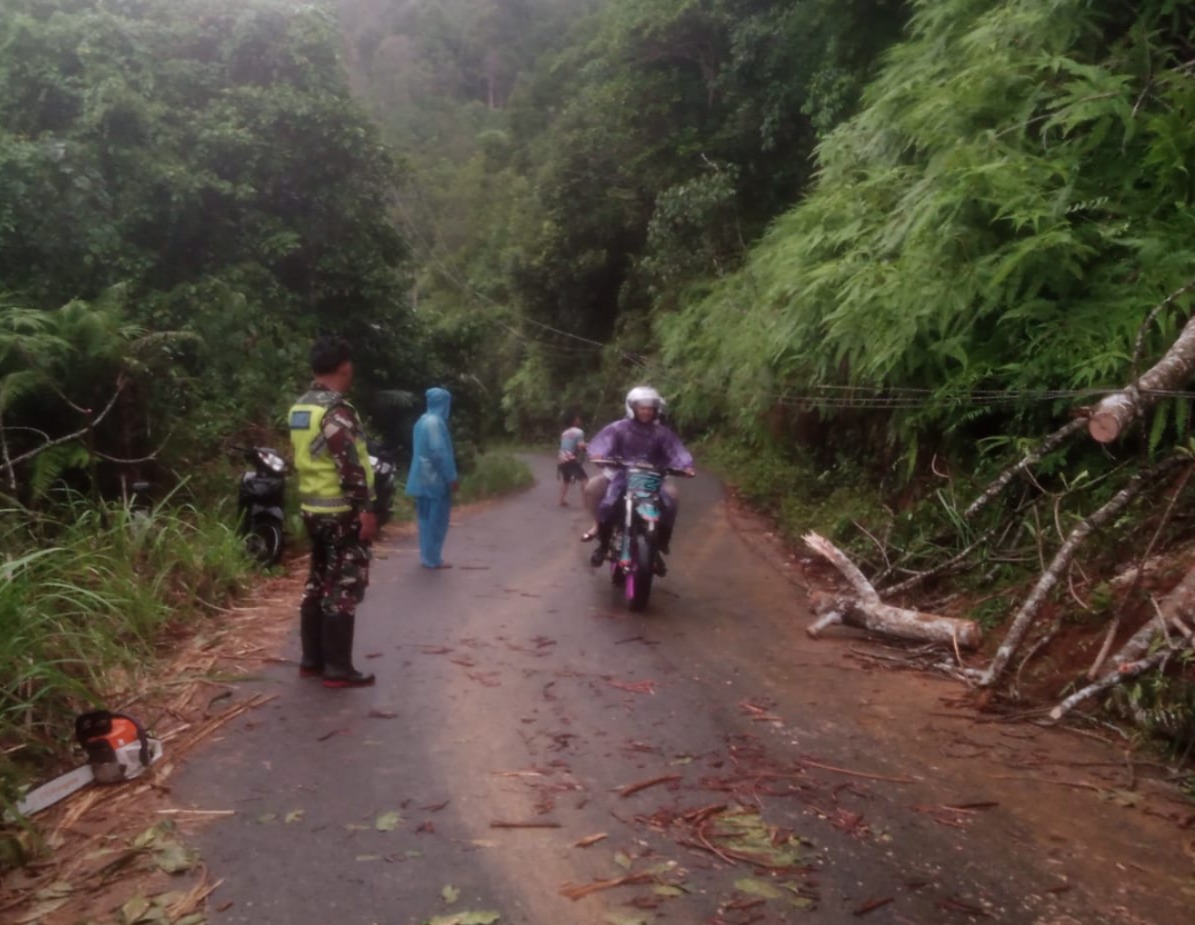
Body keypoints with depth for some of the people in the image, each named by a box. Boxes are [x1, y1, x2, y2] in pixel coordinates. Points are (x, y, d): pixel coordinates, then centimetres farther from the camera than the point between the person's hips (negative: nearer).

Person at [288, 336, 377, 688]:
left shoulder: (299, 408, 11)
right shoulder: (337, 411, -18)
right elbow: (350, 467, -22)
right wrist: (366, 509, -19)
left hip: (314, 508, 9)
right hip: (342, 512, -9)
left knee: (318, 582, 16)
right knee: (344, 588, -3)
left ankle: (312, 659, 23)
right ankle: (338, 669, 1)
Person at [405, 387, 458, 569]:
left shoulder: (422, 421, 13)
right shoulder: (436, 422, -17)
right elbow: (440, 452, -22)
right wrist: (451, 478, -18)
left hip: (423, 478, 10)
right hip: (435, 479, -10)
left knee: (426, 518, 13)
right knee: (437, 519, -2)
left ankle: (427, 556, 19)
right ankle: (433, 559, 2)